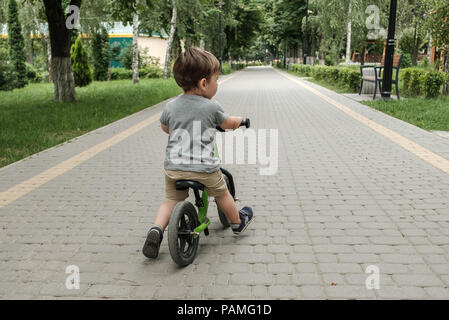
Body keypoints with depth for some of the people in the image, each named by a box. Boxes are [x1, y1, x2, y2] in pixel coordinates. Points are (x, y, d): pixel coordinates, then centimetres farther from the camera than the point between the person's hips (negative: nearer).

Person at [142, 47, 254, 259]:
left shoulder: (170, 107, 2)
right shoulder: (212, 107, -9)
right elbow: (229, 124, 8)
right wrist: (238, 120, 31)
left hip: (173, 166, 3)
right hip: (204, 168, -3)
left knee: (171, 200, 21)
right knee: (222, 194, 22)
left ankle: (156, 229, 1)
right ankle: (238, 223, 42)